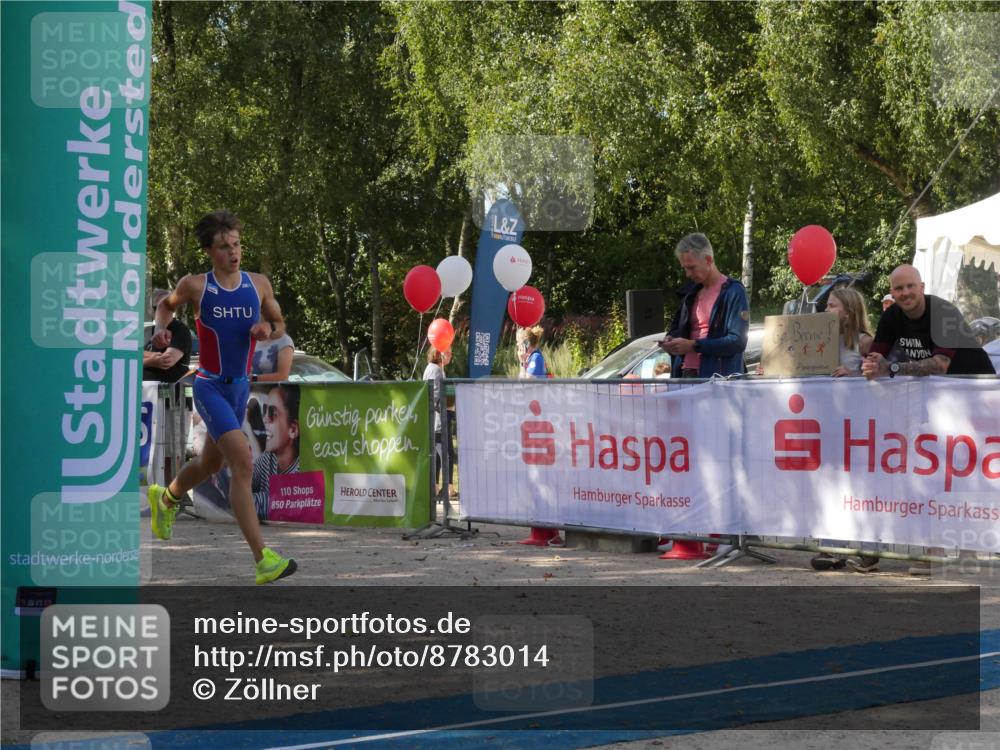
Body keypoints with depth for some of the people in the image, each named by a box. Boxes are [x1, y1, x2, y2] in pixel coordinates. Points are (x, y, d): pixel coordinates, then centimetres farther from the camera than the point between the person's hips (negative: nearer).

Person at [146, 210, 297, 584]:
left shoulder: (259, 284, 1)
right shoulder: (195, 286, -7)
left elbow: (280, 324, 13)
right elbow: (166, 304, 14)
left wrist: (267, 328, -9)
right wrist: (160, 327, -6)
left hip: (241, 386, 6)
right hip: (209, 387, -6)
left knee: (210, 464, 23)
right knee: (241, 460, -21)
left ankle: (165, 497, 57)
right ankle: (262, 558, -26)